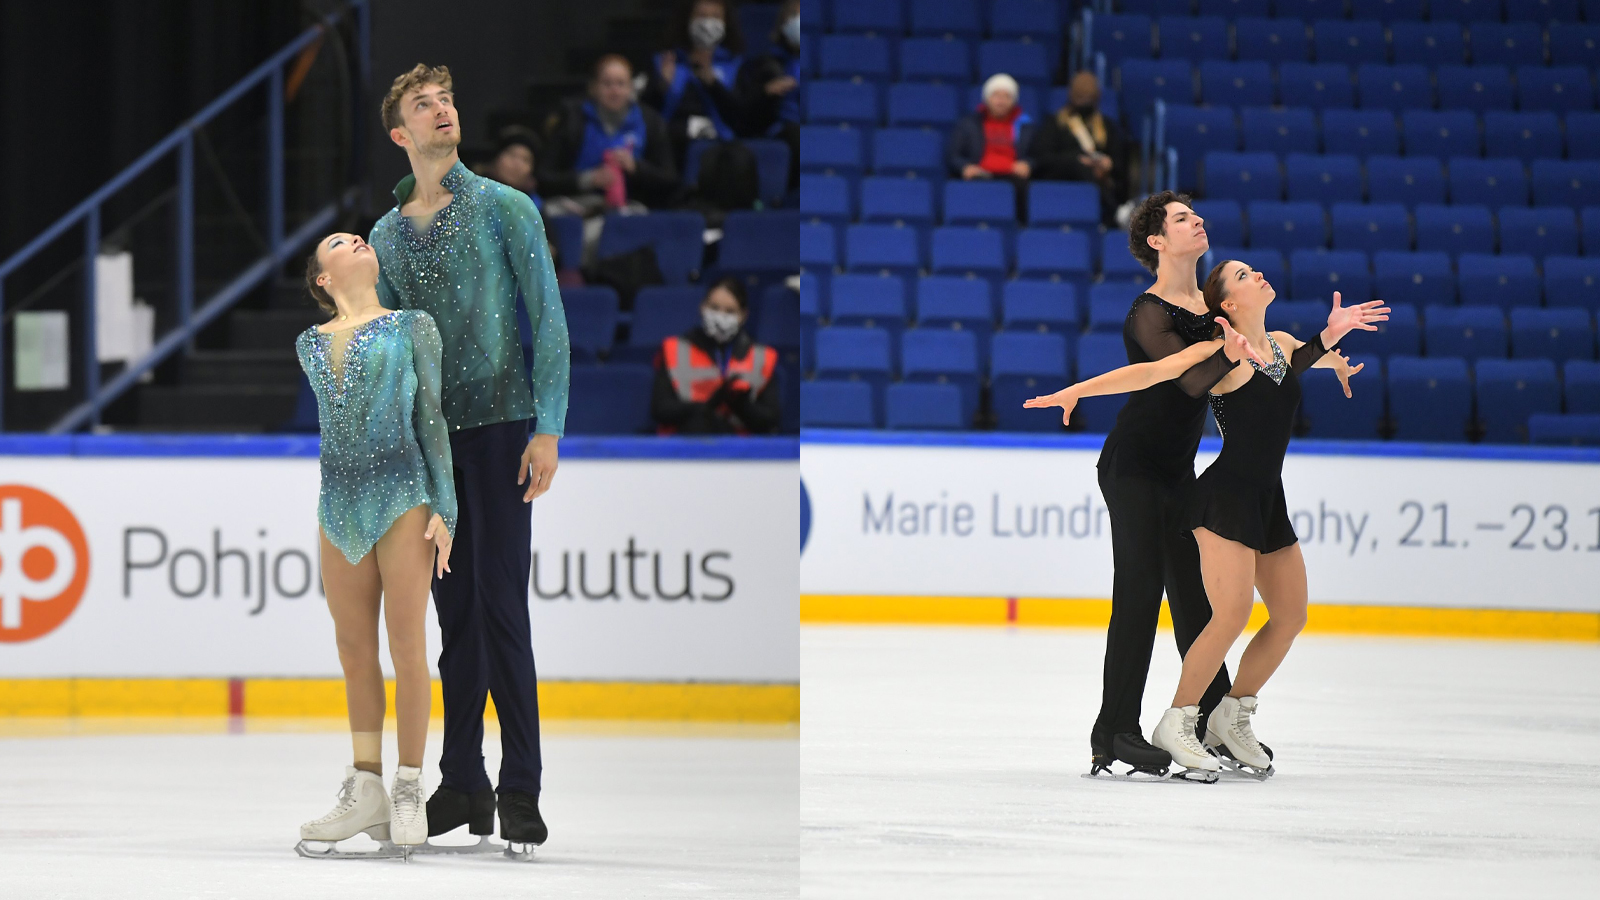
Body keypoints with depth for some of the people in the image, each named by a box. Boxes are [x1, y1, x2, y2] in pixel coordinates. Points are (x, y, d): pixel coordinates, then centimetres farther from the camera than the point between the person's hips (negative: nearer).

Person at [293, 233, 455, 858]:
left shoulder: (412, 327, 4)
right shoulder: (309, 346, 13)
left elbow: (432, 418, 3)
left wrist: (443, 508, -3)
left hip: (403, 498, -4)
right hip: (339, 503, 4)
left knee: (406, 648, -3)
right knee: (354, 652, 6)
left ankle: (408, 793, 1)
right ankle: (365, 790, 11)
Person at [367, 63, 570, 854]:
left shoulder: (505, 210, 0)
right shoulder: (387, 235, 13)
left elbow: (548, 320, -4)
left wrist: (547, 429, -12)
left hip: (500, 428, -4)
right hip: (429, 436, 4)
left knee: (501, 607, -9)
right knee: (454, 613, 6)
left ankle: (520, 790, -8)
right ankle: (462, 784, 10)